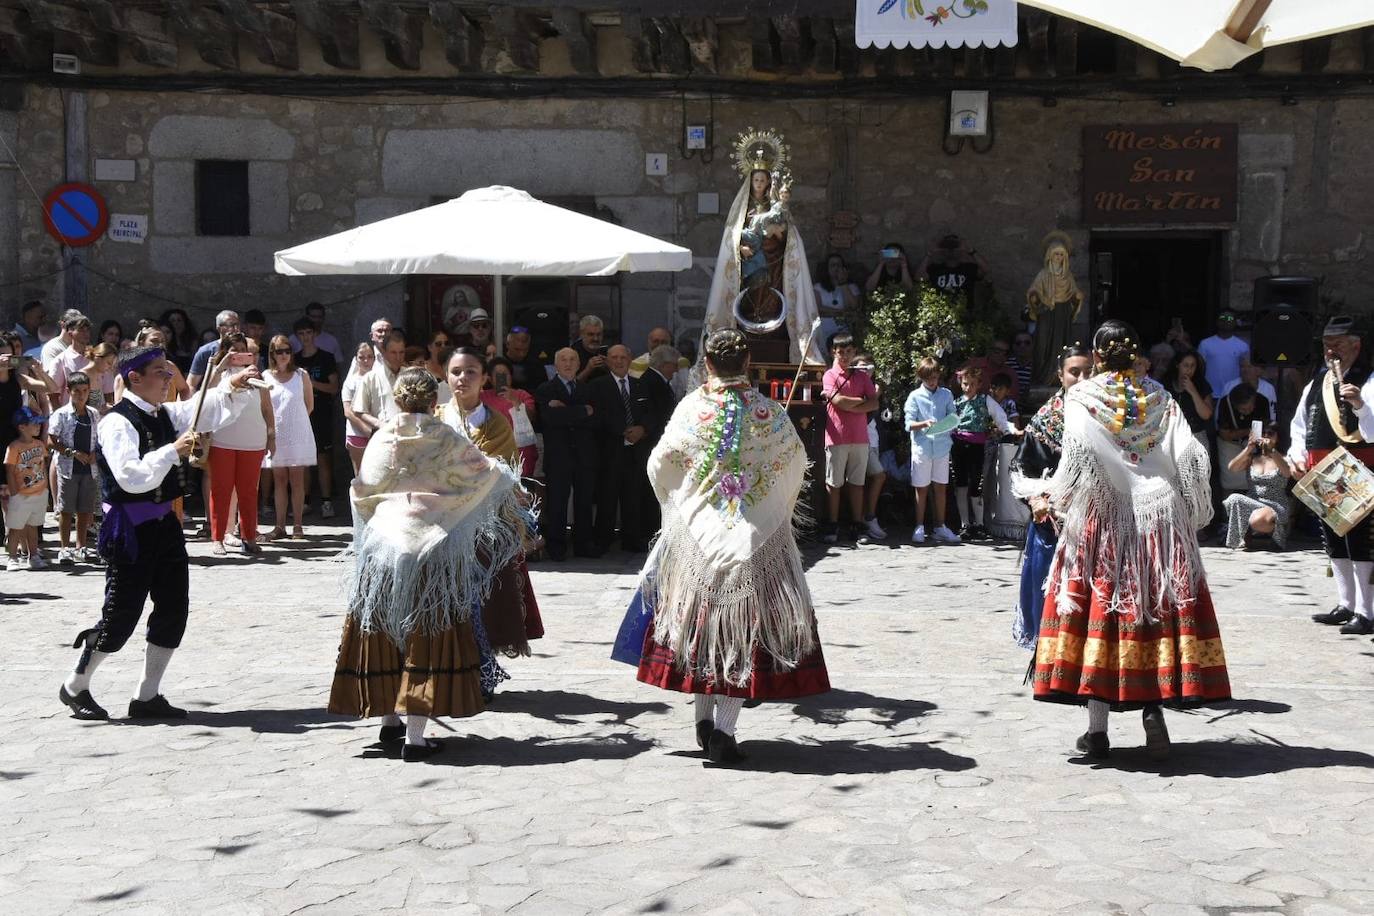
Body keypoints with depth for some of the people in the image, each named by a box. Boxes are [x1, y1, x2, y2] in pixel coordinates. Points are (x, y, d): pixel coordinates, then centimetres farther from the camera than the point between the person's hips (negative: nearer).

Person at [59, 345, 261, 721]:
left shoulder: (167, 414, 9)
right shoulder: (117, 422, -16)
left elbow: (210, 409, 13)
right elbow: (131, 477, -27)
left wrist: (232, 386, -5)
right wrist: (173, 451, -26)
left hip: (164, 523, 8)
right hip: (130, 529, -8)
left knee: (174, 609, 8)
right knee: (122, 612, -2)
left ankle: (147, 696, 19)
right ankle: (75, 687, 19)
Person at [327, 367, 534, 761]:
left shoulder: (381, 440, 3)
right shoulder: (445, 440, -6)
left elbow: (362, 493, 10)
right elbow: (486, 472, 6)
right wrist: (512, 487, 27)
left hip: (381, 545, 3)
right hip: (433, 548, -3)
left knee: (385, 633, 17)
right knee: (428, 639, 1)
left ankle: (389, 719, 27)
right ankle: (415, 737, -1)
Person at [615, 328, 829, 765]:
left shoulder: (691, 409, -5)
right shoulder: (771, 413, -5)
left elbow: (659, 465, 3)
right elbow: (797, 465, 7)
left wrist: (679, 505, 23)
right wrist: (777, 511, 25)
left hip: (697, 535, 1)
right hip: (759, 540, -1)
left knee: (699, 622, 14)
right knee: (744, 630, 2)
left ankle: (705, 719, 18)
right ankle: (724, 729, -4)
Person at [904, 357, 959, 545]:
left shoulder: (946, 395, 10)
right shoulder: (915, 396, 2)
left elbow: (952, 416, 8)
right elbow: (909, 424, -5)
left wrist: (954, 418, -15)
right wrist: (925, 424, -22)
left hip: (942, 446, 2)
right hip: (922, 447, -2)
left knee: (941, 487, 7)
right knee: (921, 488, 3)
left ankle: (940, 527, 14)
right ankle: (919, 528, 9)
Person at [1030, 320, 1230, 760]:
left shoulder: (1081, 396, 0)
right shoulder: (1159, 398, 8)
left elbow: (1078, 455, -14)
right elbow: (1189, 457, 0)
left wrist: (1054, 496, -2)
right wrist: (1191, 515, 11)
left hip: (1101, 516, -2)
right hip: (1159, 515, 2)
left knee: (1099, 608, 1)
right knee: (1158, 607, 8)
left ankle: (1097, 728, 1)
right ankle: (1154, 709, -3)